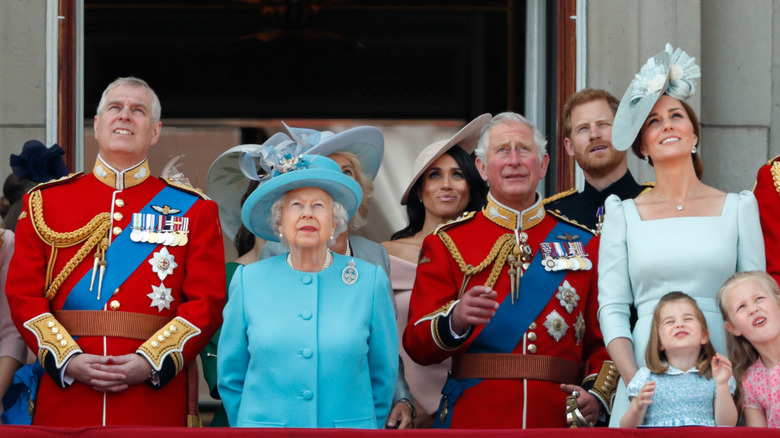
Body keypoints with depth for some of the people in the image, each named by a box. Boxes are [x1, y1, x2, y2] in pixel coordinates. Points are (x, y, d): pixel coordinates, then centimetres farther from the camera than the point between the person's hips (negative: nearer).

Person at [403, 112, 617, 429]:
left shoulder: (583, 244, 11)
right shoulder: (446, 243, 5)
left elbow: (603, 340, 10)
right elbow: (417, 345, -2)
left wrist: (597, 394, -9)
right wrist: (455, 319, -23)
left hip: (559, 422, 2)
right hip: (473, 421, -1)